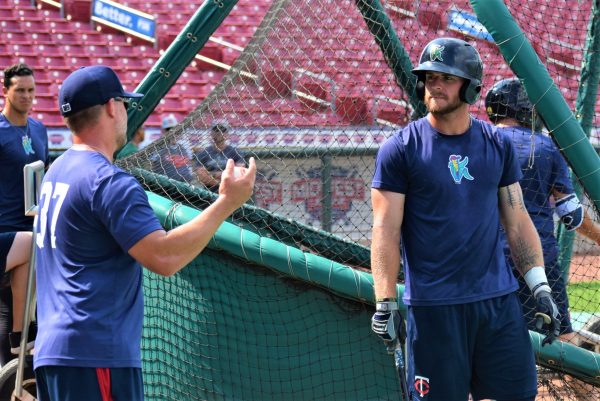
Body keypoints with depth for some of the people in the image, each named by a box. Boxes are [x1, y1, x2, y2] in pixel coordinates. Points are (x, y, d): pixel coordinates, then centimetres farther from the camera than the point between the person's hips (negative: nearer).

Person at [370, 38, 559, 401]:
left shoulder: (499, 145, 9)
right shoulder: (400, 149, -3)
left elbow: (517, 221, 12)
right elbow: (386, 231, -7)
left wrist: (541, 287, 5)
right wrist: (385, 304, -14)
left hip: (500, 302, 4)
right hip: (432, 306, -4)